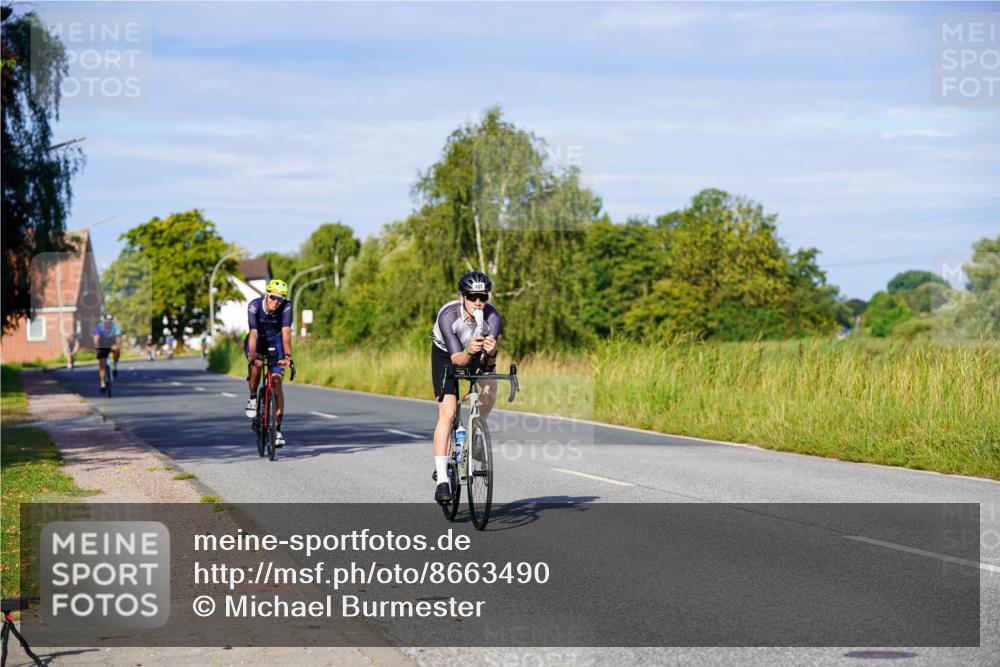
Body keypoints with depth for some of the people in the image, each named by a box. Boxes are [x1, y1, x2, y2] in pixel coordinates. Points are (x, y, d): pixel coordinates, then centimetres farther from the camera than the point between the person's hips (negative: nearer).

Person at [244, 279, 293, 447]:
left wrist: (287, 356, -50)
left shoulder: (286, 307, -27)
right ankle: (252, 398, -2)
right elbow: (253, 334, -37)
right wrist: (253, 357, -48)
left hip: (275, 342, 1)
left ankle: (277, 428, -8)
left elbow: (286, 332, -37)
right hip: (257, 341, 0)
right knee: (256, 366, -32)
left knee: (276, 382, -11)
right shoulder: (254, 305, -28)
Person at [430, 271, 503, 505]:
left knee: (490, 389, -27)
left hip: (477, 355, 2)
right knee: (447, 413, -15)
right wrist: (469, 352, -59)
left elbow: (489, 362, -36)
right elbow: (457, 359, -39)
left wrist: (490, 353, -58)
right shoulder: (448, 316, -36)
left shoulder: (493, 317, -31)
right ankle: (442, 479, -12)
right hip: (446, 354, -2)